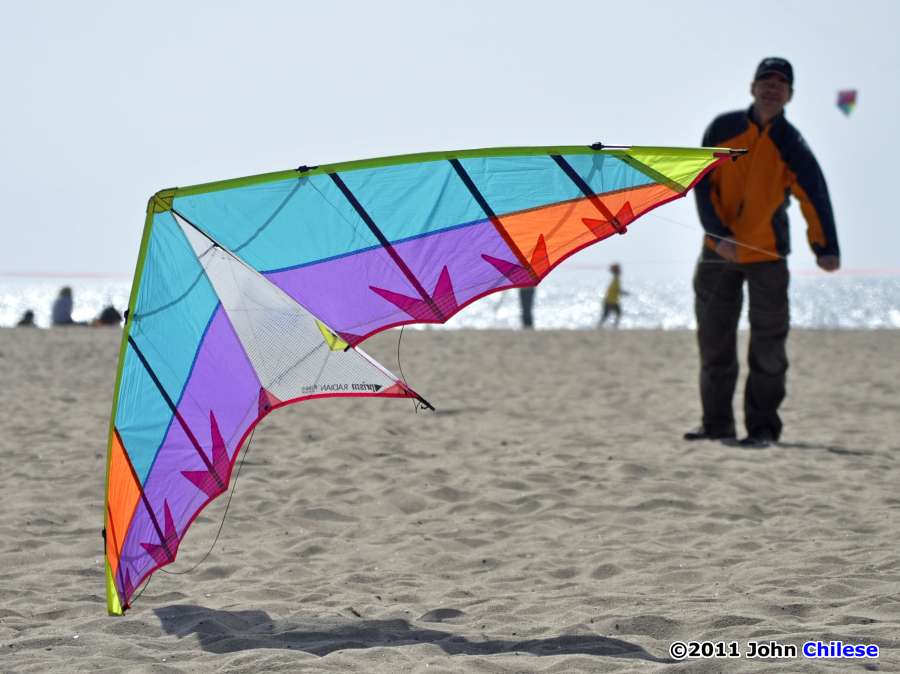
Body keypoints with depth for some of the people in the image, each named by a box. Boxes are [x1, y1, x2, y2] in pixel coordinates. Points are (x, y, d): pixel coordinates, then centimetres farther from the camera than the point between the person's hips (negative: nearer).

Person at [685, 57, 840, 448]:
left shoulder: (791, 145, -9)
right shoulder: (723, 129, -3)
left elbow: (814, 195, -20)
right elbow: (703, 185, -6)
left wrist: (825, 248, -35)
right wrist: (719, 235, -19)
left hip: (768, 254, -2)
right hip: (720, 252, 2)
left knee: (768, 347, -2)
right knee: (714, 341, 6)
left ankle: (763, 426, 5)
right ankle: (717, 423, 17)